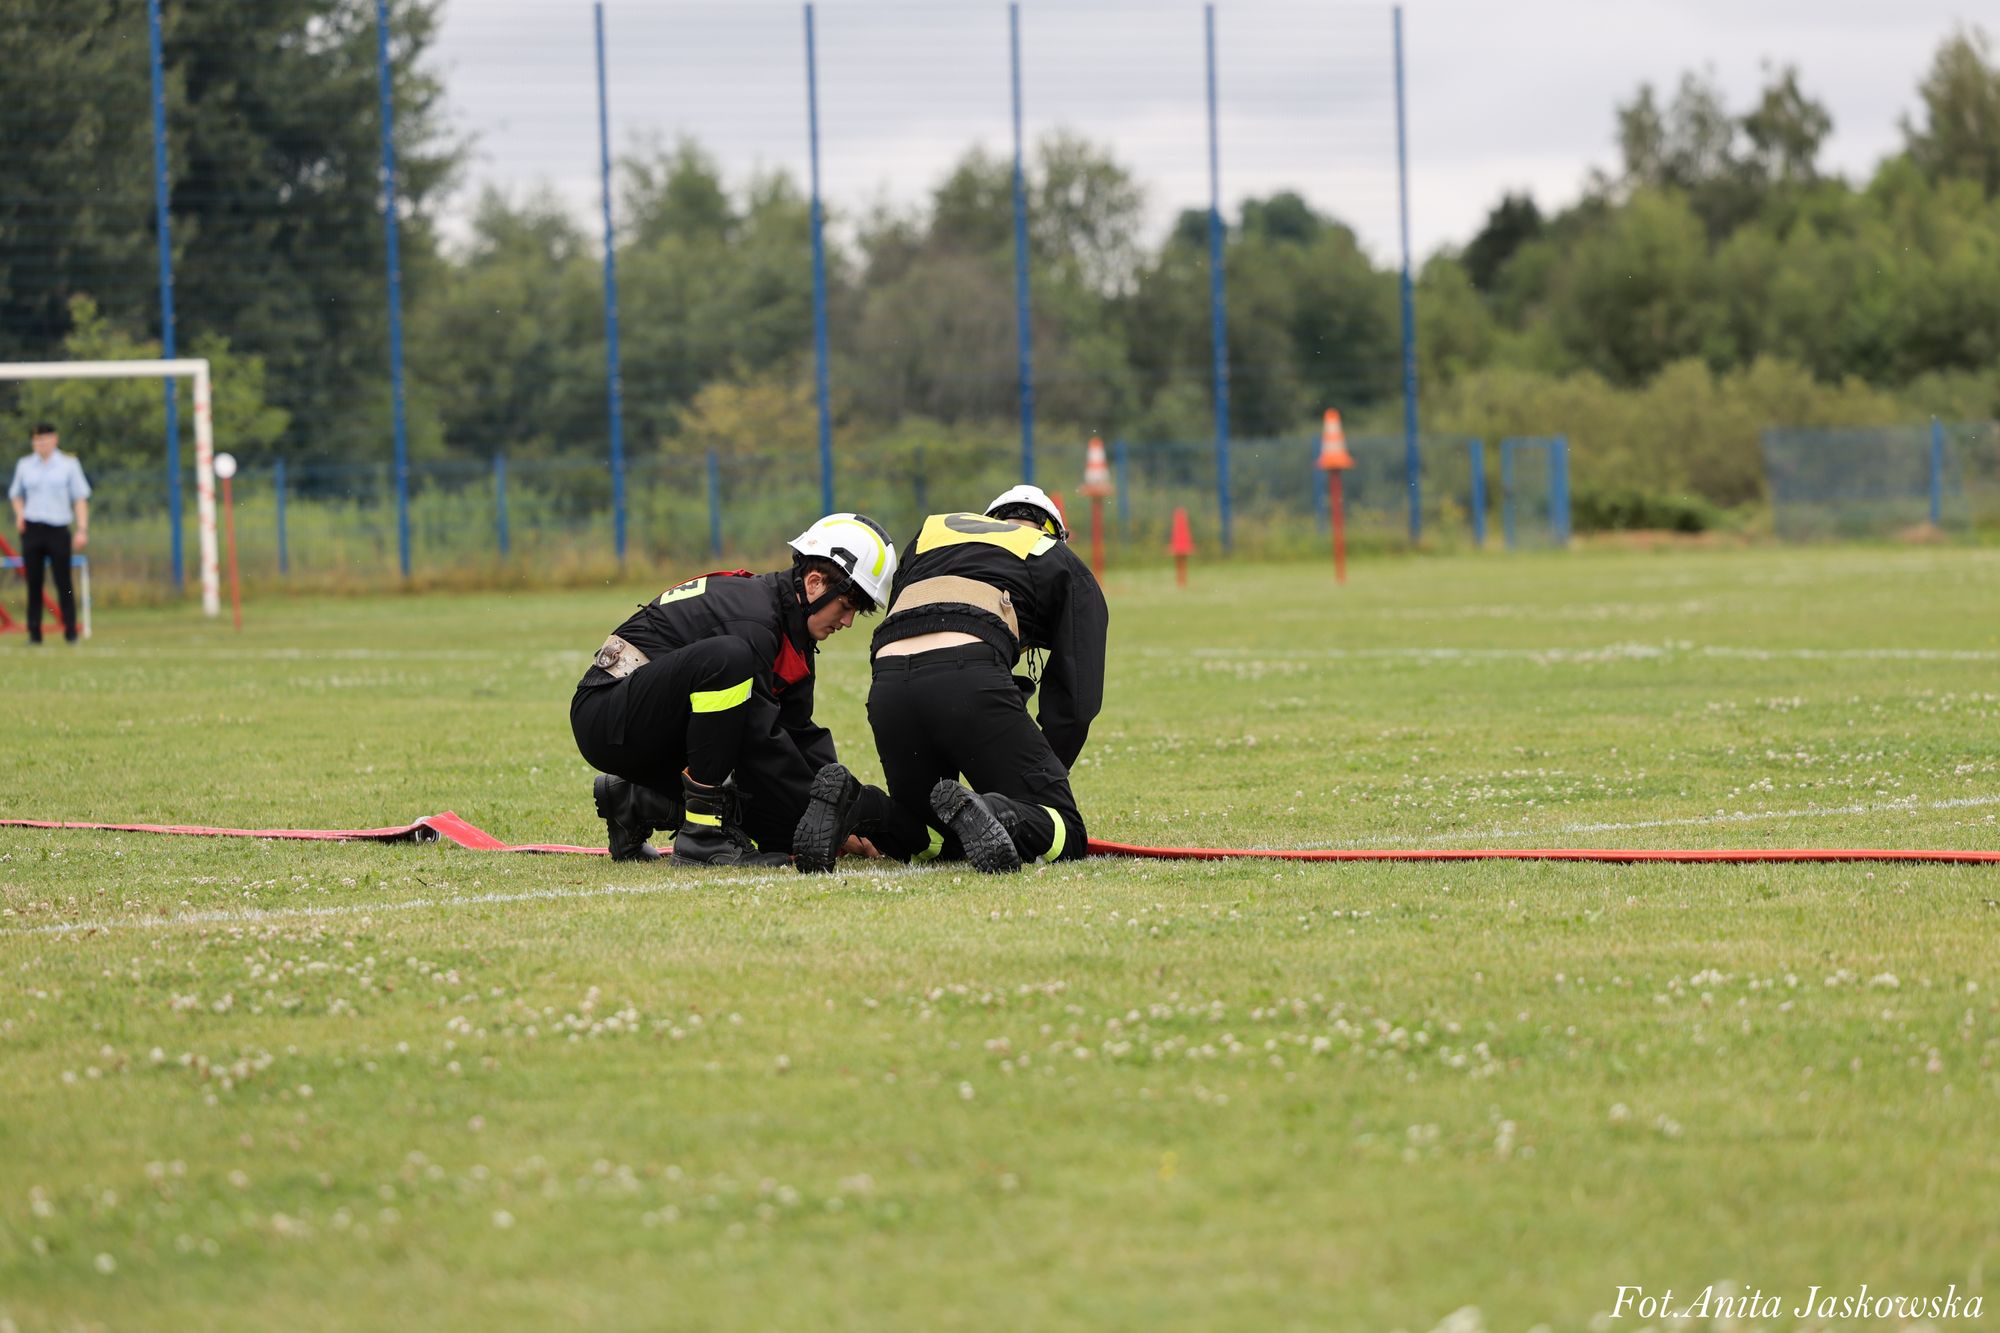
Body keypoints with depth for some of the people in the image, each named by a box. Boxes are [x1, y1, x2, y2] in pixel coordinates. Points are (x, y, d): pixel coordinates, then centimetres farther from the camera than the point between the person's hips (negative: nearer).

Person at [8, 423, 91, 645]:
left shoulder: (69, 464, 4)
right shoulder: (24, 465, 11)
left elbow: (80, 498, 4)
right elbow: (16, 493, 24)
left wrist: (82, 530, -4)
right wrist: (19, 514, 4)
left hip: (58, 529, -2)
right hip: (31, 529, 2)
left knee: (64, 583, -6)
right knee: (33, 582, 0)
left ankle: (70, 633, -2)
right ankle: (34, 633, 4)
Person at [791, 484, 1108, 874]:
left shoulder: (929, 533, 37)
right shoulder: (1060, 561, 26)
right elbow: (1075, 699, 16)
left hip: (886, 688, 5)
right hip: (970, 678, -5)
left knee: (924, 837, 24)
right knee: (1065, 837, 2)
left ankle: (850, 803, -7)